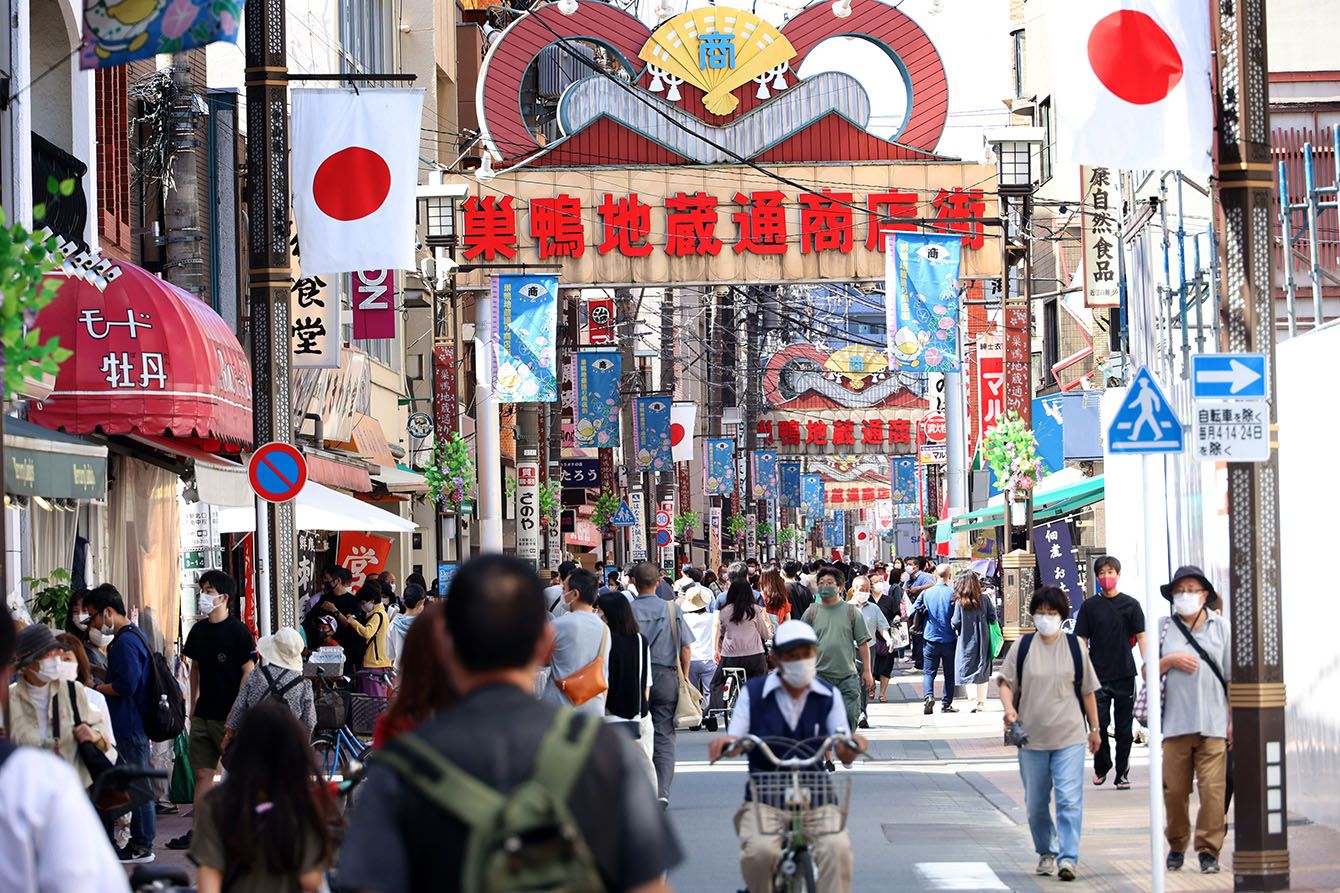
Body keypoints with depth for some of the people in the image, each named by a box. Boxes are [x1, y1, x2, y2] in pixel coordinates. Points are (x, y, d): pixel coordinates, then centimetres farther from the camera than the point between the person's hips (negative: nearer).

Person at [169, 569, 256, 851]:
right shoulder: (199, 630, 11)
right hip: (203, 713, 7)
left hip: (229, 716, -6)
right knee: (202, 774, 6)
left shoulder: (237, 631, -10)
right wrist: (193, 705, 15)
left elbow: (249, 672, -10)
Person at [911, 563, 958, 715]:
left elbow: (913, 610, 2)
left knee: (928, 672, 5)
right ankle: (946, 704, 11)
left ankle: (928, 696, -17)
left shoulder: (926, 593, -4)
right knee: (949, 673, 11)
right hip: (949, 640, -1)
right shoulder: (953, 594, -9)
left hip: (931, 639, 1)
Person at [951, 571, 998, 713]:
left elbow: (955, 623, -9)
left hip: (967, 641, -2)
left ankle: (973, 701, -15)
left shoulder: (960, 602, -10)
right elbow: (993, 618, -3)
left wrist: (952, 622, 13)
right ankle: (981, 703, 13)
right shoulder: (984, 599, -4)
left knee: (967, 671, 2)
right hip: (983, 641, 2)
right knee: (982, 673, 12)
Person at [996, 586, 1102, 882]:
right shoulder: (1022, 647, 4)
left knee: (1069, 799, -13)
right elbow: (1005, 682, 5)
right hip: (1031, 736, 2)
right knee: (1035, 802, 10)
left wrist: (1094, 728, 14)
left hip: (1069, 736, -2)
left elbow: (1087, 691, 12)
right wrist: (1009, 708, -15)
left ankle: (1068, 858, -17)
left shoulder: (1074, 647, 5)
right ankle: (1046, 853, 28)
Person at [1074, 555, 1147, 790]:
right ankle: (1101, 766, 16)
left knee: (1123, 728, 4)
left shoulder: (1130, 605, 3)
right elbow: (1082, 640, 6)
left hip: (1125, 675, 0)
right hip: (1098, 675, 0)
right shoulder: (1090, 606, 4)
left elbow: (1141, 637, 2)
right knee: (1099, 724, -5)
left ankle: (1122, 773, 13)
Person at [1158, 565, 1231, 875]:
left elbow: (1232, 676, 9)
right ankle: (1176, 846, 17)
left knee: (1212, 789, -8)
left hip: (1213, 722, -1)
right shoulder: (1163, 628, 11)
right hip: (1175, 722, 1)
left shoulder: (1220, 626, 9)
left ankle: (1208, 850, 0)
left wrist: (1233, 719, 3)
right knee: (1174, 790, 1)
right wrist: (1170, 660, -5)